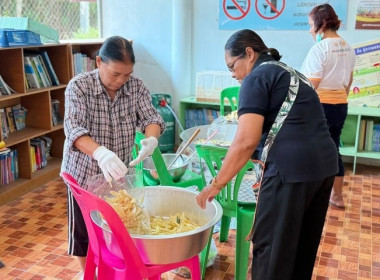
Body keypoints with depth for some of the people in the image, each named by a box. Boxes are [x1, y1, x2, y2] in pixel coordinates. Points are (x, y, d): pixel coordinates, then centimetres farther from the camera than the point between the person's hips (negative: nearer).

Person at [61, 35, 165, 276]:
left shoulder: (137, 86, -9)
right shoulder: (79, 86, -20)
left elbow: (150, 117, -14)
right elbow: (74, 129, -31)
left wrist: (151, 139, -38)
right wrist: (100, 153, -51)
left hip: (119, 172, 3)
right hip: (84, 171, -2)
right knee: (84, 229, 14)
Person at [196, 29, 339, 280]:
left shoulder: (257, 77, -4)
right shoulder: (290, 73, 23)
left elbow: (247, 141, -14)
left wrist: (216, 184, -8)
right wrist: (261, 155, 30)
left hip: (292, 167, -9)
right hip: (325, 162, 9)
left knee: (272, 245, 2)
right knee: (303, 243, 19)